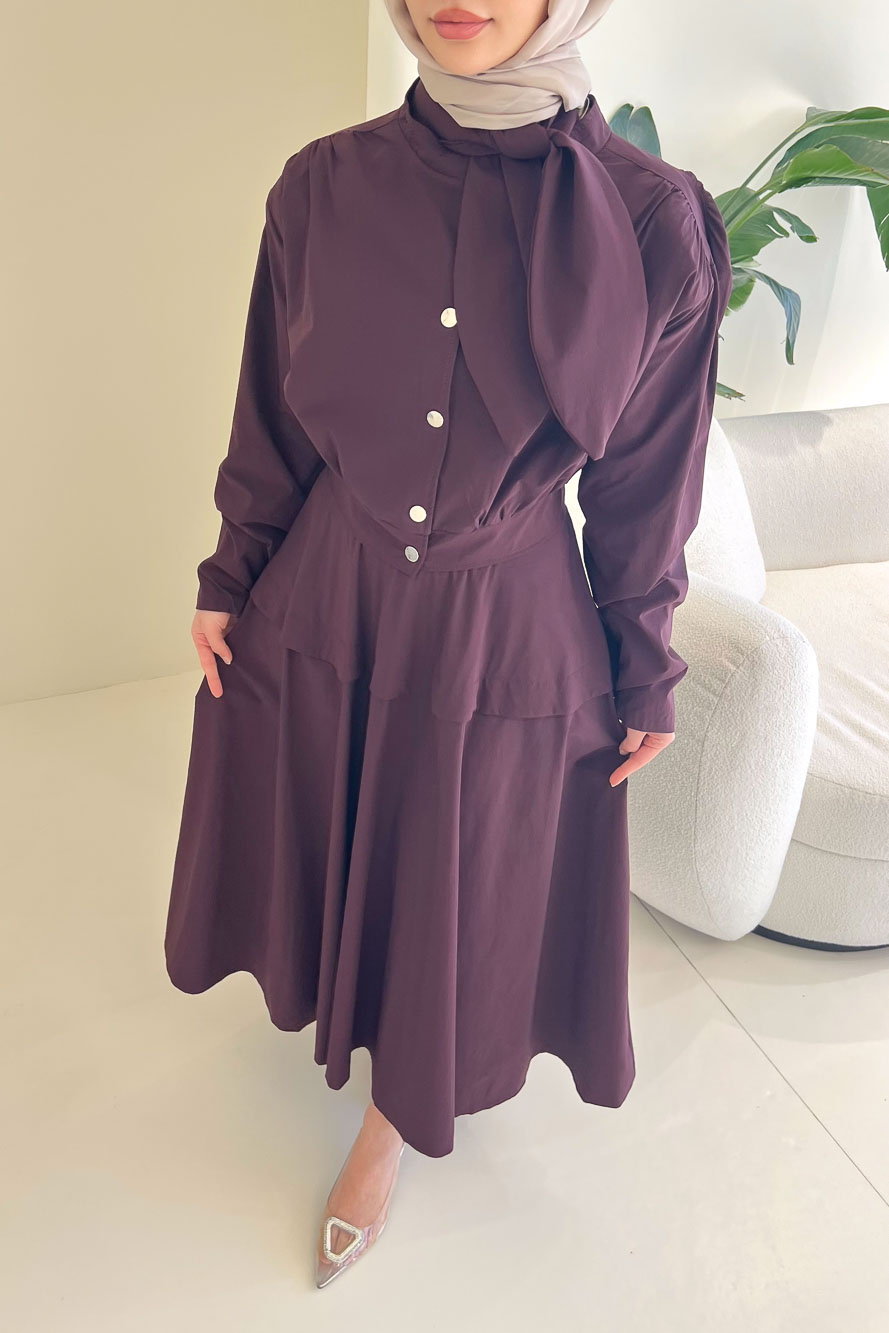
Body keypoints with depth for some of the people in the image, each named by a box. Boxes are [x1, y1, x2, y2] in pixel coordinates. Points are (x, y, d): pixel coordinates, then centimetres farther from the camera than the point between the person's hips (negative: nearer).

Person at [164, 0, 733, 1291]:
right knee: (323, 848, 24)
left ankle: (394, 1116, 46)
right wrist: (227, 580, 8)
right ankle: (330, 993, 60)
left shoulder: (656, 222, -14)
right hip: (321, 602, 2)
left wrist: (648, 678, 2)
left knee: (454, 891, 16)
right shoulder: (324, 186, -9)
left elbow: (645, 485, -6)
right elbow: (272, 422, 2)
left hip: (508, 631, -1)